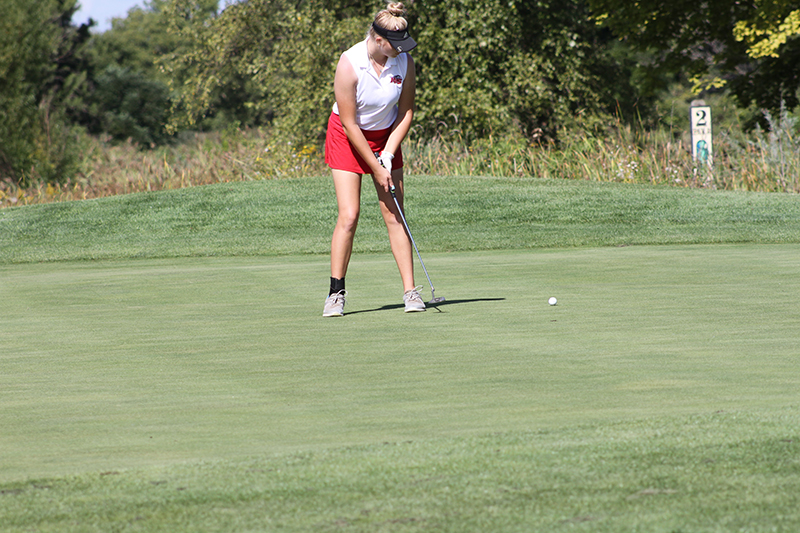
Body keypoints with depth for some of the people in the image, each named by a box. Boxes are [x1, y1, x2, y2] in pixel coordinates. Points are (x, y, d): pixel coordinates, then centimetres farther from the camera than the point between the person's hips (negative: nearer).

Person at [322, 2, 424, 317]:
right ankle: (336, 293, -3)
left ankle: (410, 291, -4)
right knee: (348, 216, -12)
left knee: (394, 215, -4)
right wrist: (376, 169, -18)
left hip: (386, 136, 3)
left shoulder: (404, 62, -15)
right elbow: (349, 123, -21)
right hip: (348, 138, -3)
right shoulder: (349, 65, -26)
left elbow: (406, 112, -2)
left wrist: (388, 155, -11)